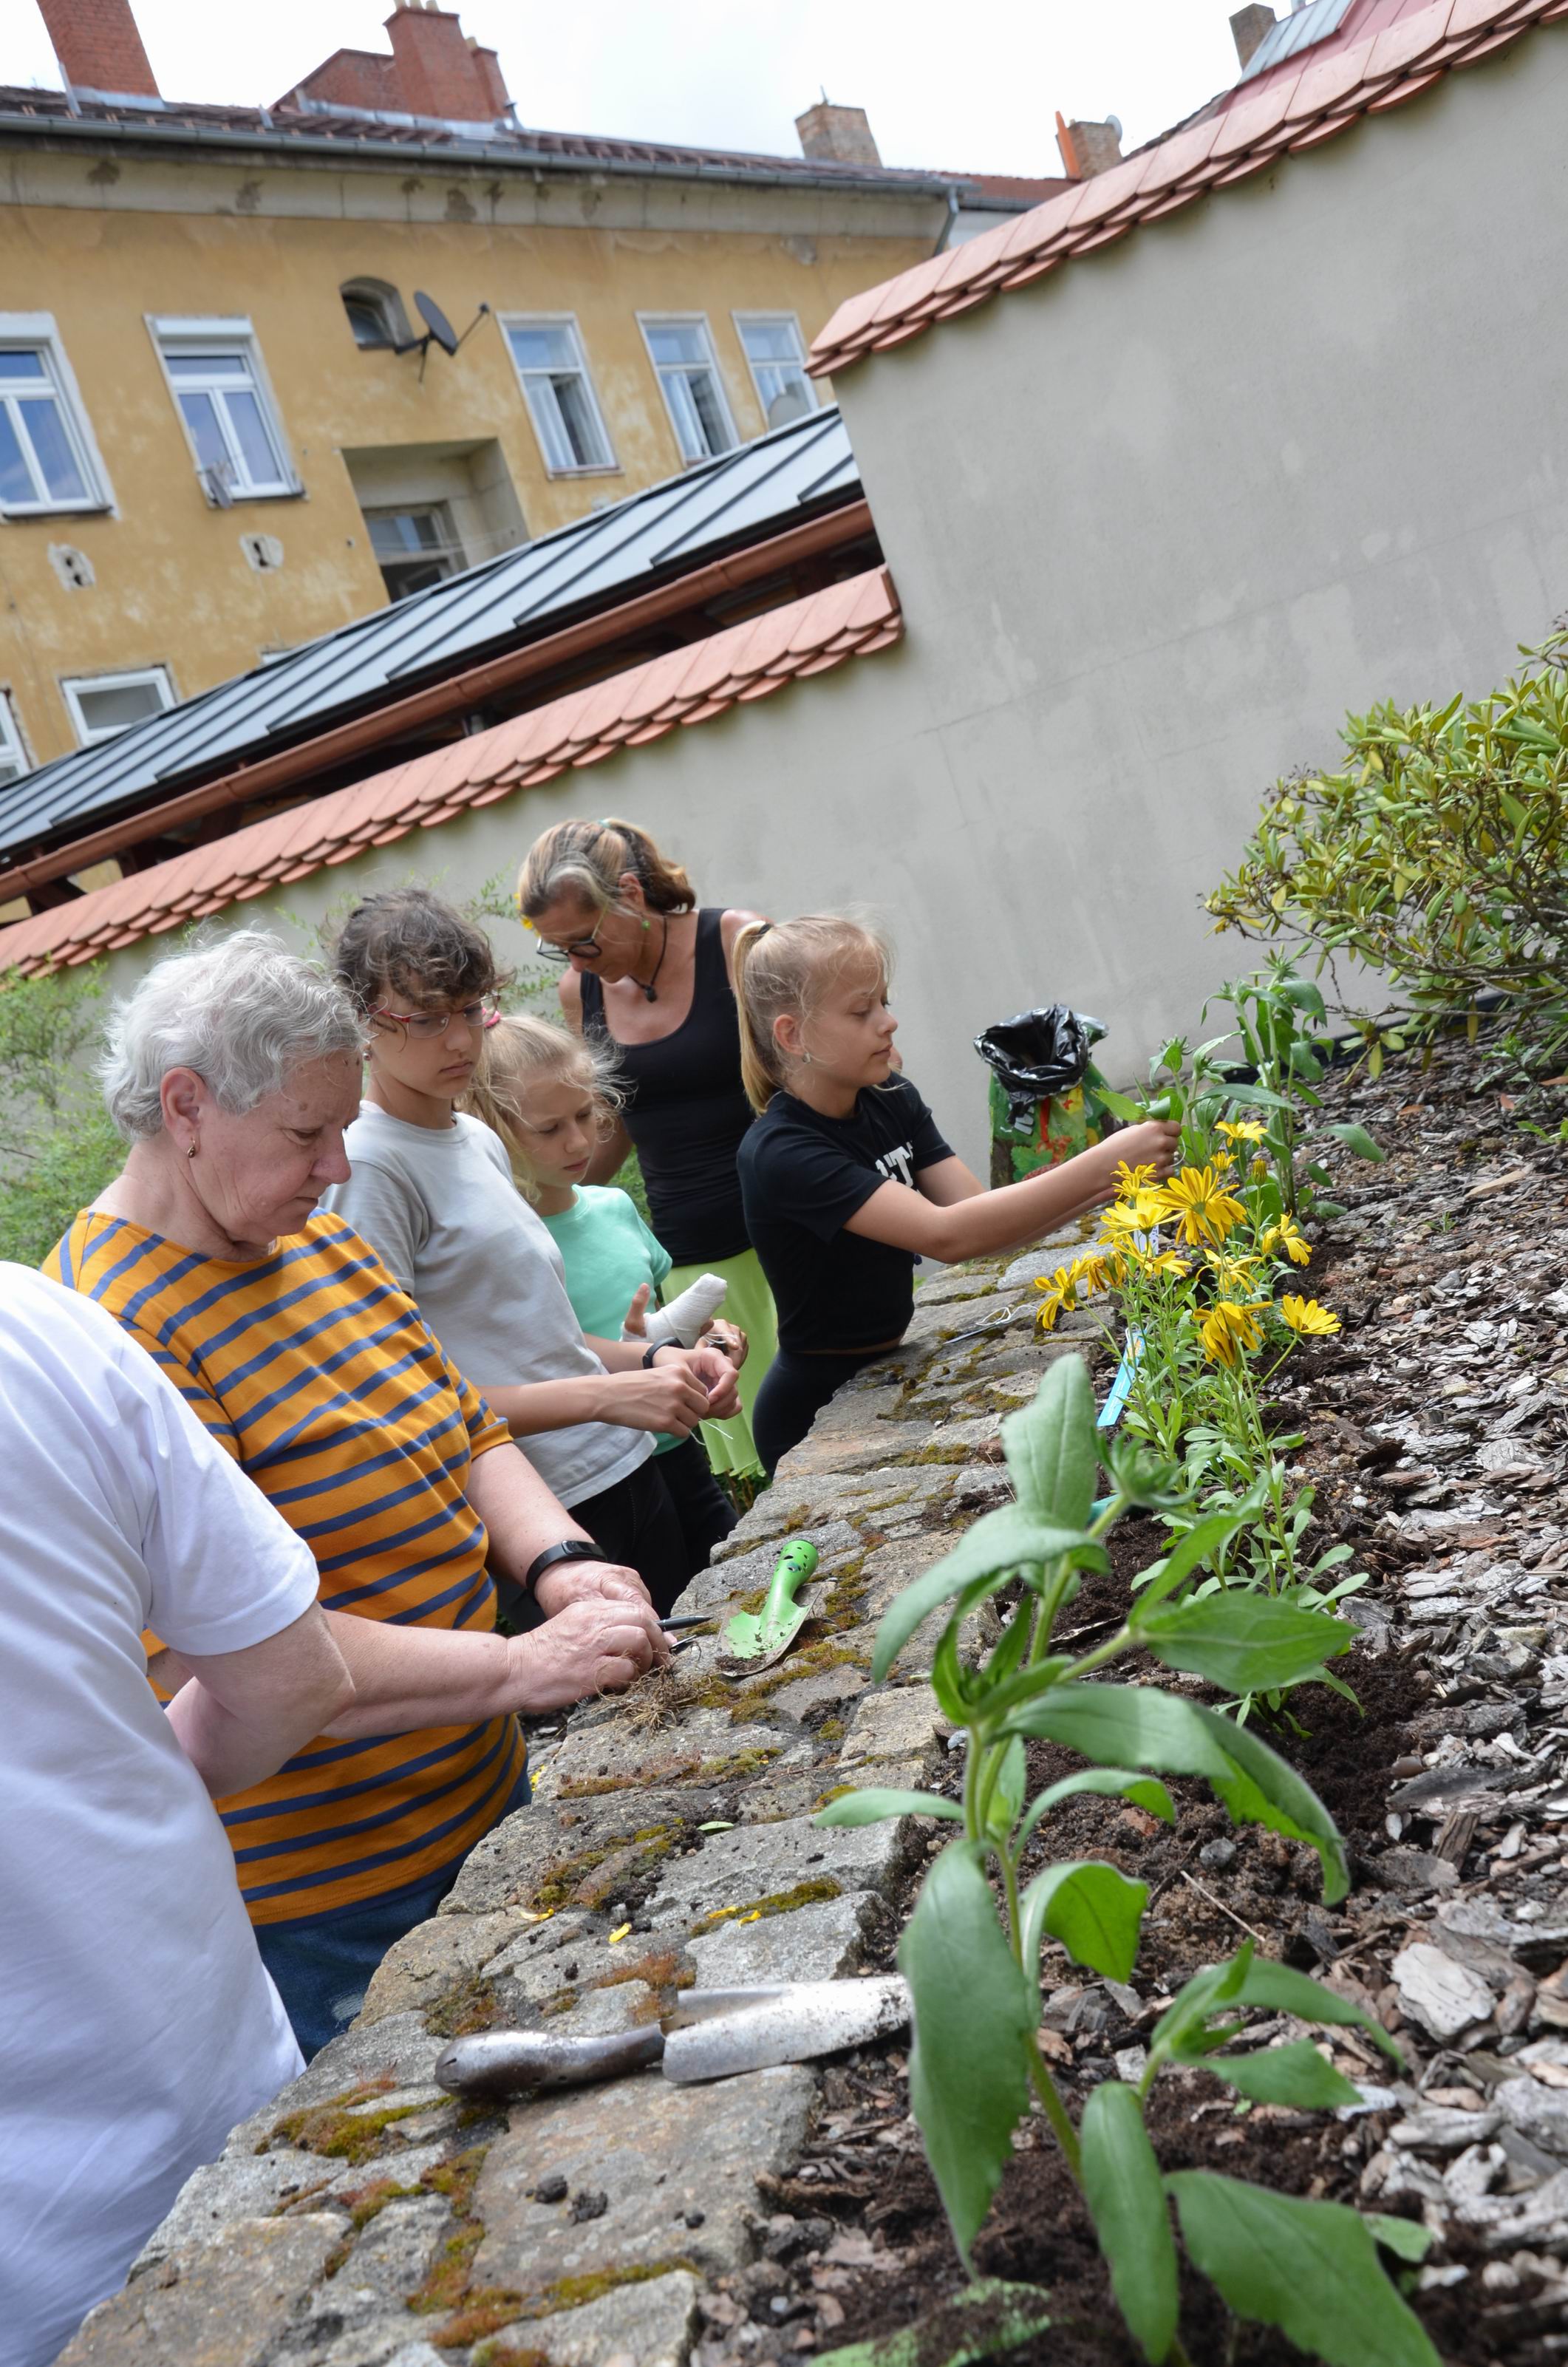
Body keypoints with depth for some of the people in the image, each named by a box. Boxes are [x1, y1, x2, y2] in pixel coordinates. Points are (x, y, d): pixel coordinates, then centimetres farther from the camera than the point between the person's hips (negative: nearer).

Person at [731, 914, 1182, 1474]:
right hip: (818, 1412, -7)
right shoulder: (781, 1153, -26)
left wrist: (1104, 1185, -22)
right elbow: (946, 1235, -34)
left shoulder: (890, 1100, -1)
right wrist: (1101, 1164, -37)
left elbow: (985, 1218, -7)